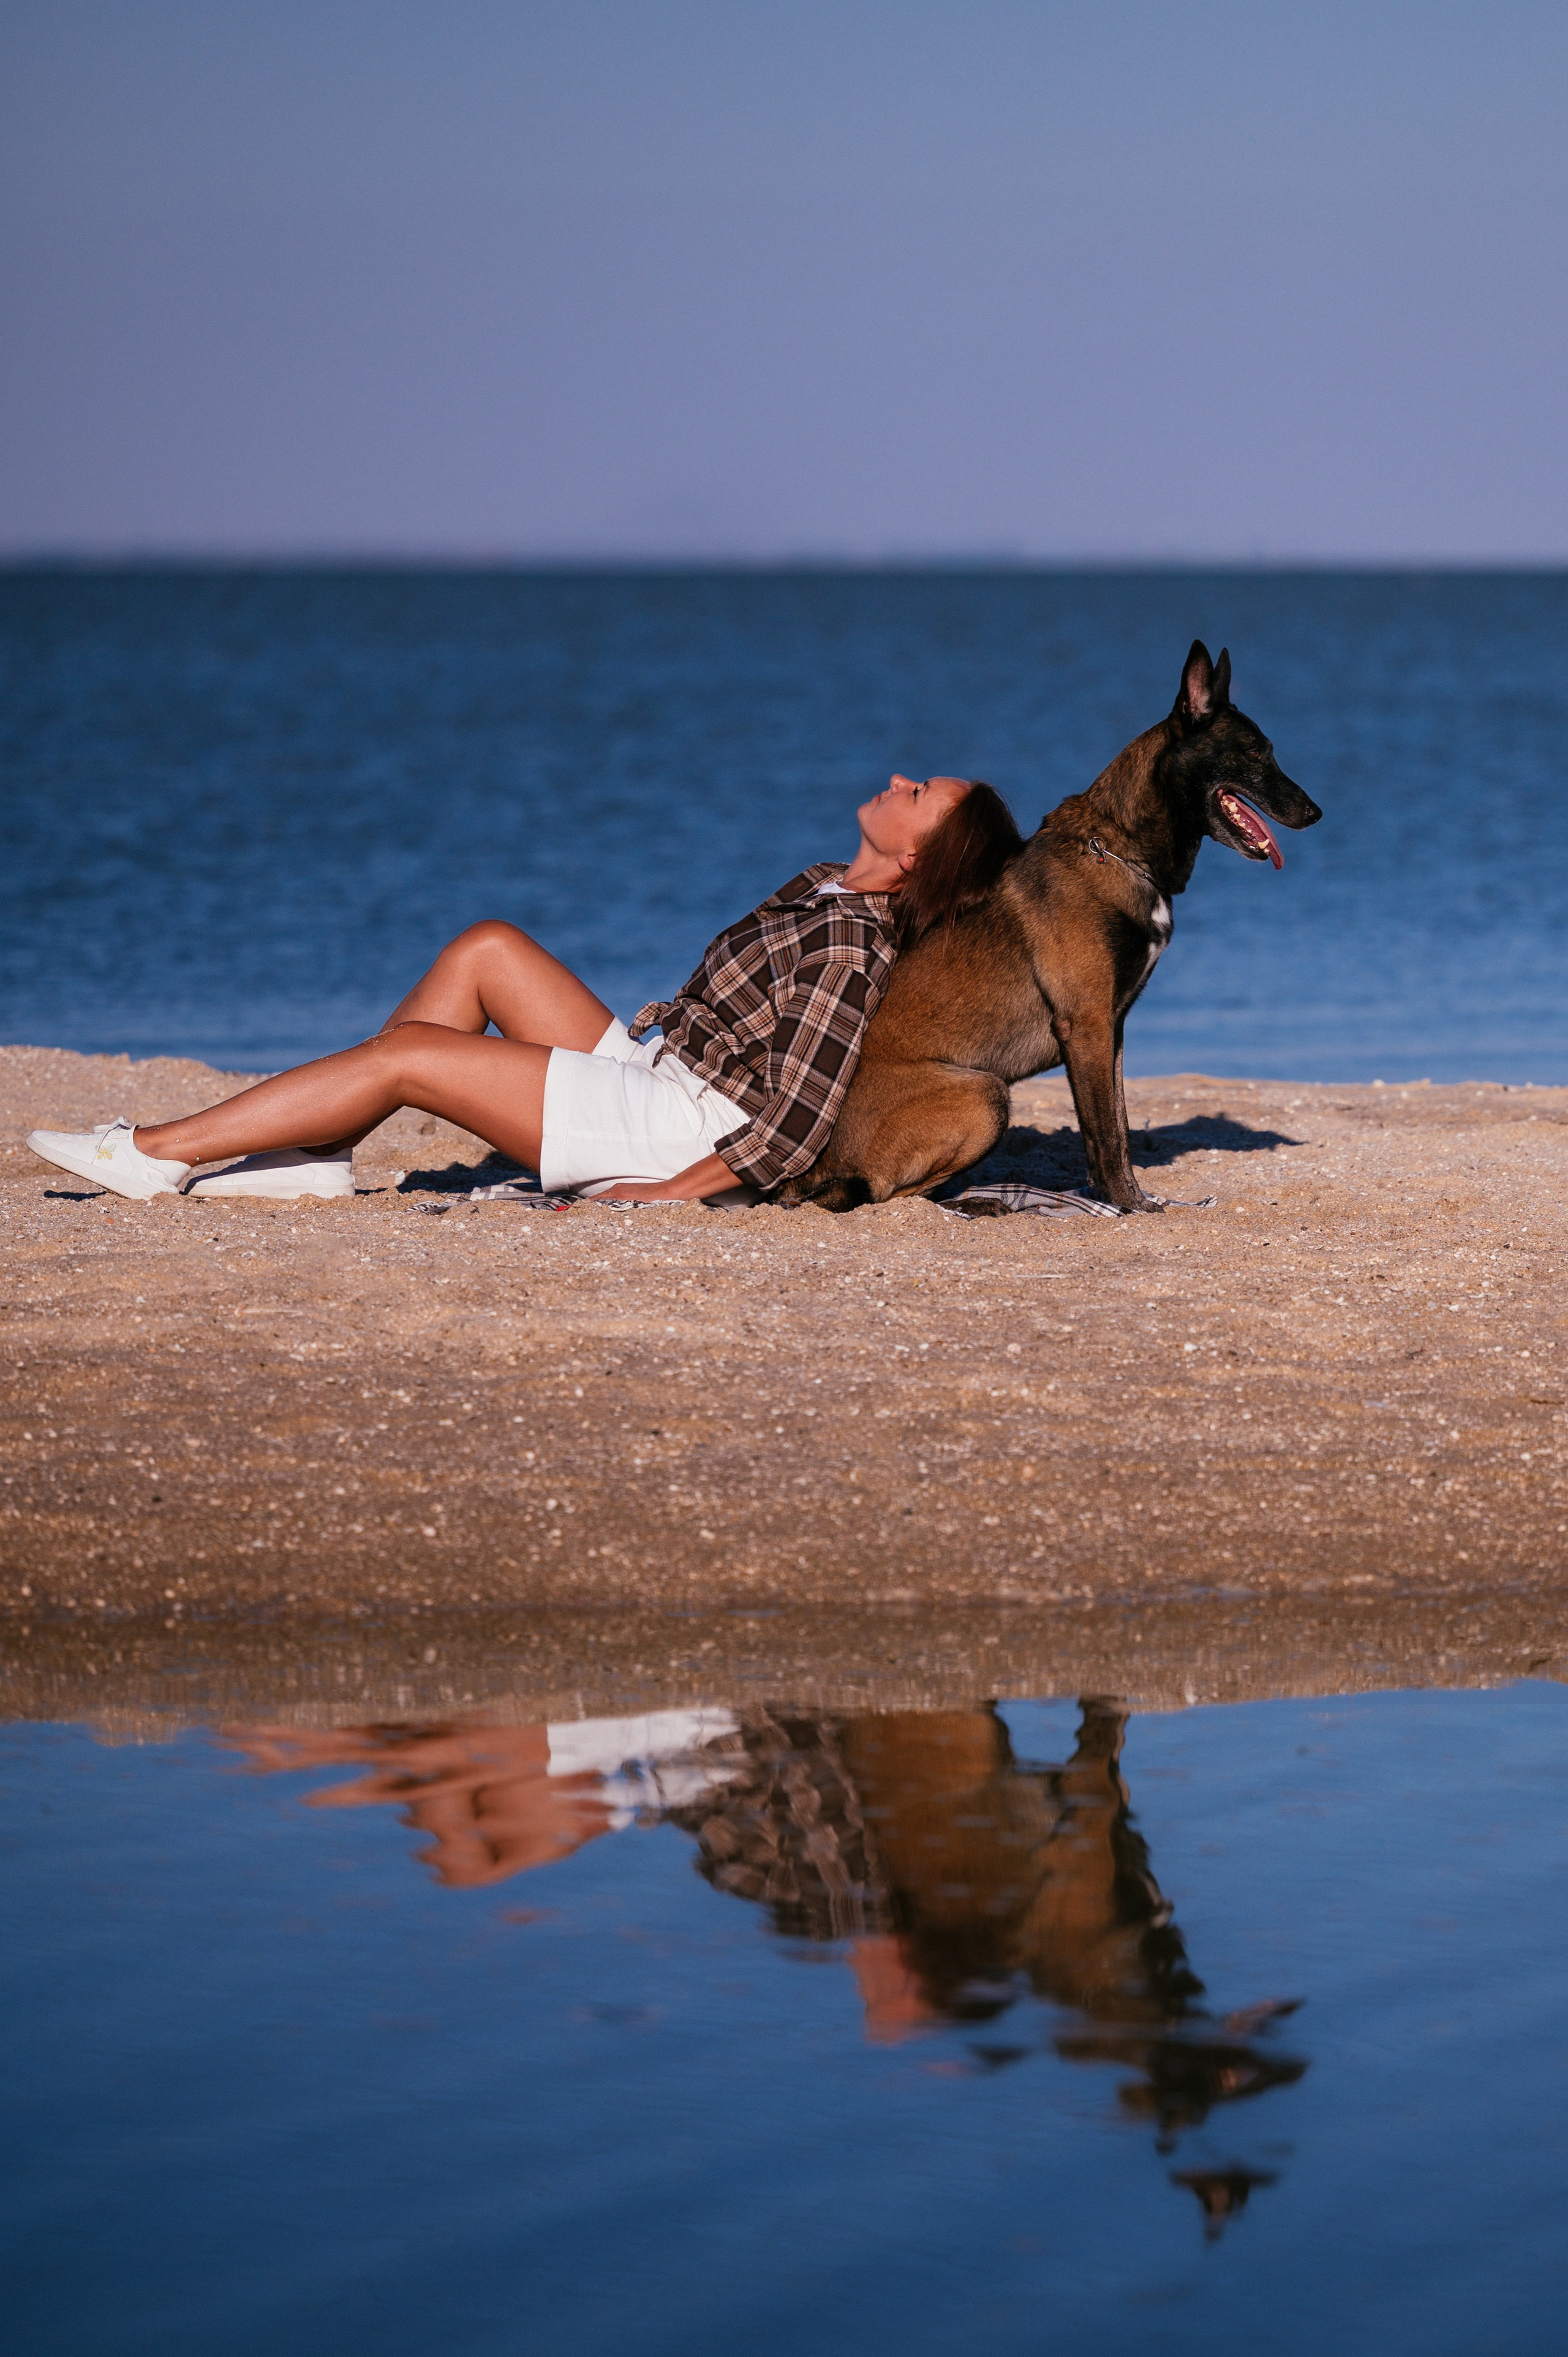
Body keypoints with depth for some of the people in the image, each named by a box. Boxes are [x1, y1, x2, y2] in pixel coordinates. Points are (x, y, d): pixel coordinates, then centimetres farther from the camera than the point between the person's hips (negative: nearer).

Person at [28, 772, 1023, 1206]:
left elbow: (799, 1123, -26)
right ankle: (317, 1157, 8)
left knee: (407, 1054, -10)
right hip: (647, 1060, 9)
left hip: (675, 1126, -9)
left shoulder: (851, 946, -22)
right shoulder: (831, 887, 7)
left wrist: (672, 1190, -24)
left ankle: (157, 1152, -2)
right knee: (487, 949, 11)